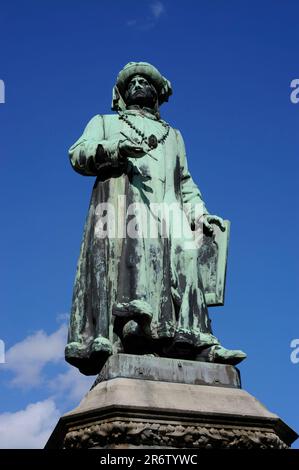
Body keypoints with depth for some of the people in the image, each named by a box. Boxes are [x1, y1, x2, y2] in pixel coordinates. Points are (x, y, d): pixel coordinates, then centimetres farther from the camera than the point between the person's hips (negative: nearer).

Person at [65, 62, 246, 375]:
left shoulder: (172, 135, 38)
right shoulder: (104, 123, 29)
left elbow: (186, 183, 29)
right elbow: (78, 155, 11)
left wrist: (199, 214, 9)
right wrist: (115, 149, -10)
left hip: (166, 211, 3)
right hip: (122, 203, -3)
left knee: (183, 262, -19)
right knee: (125, 263, -26)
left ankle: (197, 344, -31)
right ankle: (106, 339, -39)